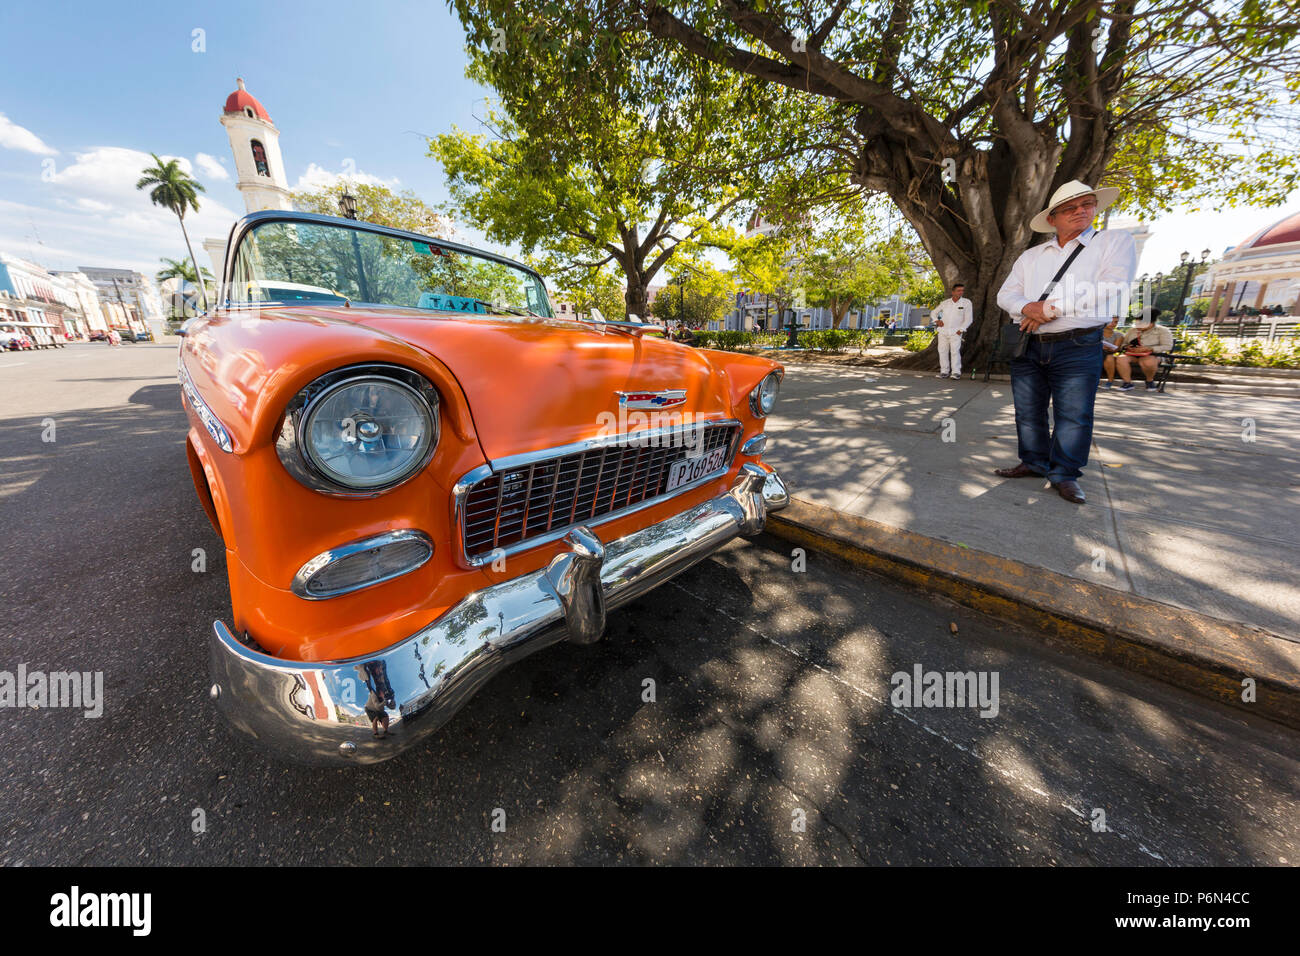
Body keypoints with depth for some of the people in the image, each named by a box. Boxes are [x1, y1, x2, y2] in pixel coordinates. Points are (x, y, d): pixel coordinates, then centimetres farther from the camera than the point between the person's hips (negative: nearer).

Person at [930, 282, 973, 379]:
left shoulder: (966, 302, 3)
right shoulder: (945, 303, 10)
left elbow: (968, 319, 0)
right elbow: (933, 313, 20)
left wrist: (960, 330, -9)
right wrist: (936, 320, 2)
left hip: (955, 331, -3)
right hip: (942, 331, 3)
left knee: (955, 351, -16)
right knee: (942, 350, 0)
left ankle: (956, 372, -15)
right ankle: (944, 371, 6)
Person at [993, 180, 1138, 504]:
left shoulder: (1115, 241, 7)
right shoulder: (1031, 255, 18)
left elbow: (1112, 289, -8)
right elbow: (1006, 294, 9)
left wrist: (1050, 308, -12)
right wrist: (1027, 308, -14)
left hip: (1077, 347, -3)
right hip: (1028, 346, 4)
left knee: (1073, 414, -4)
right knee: (1028, 411, 6)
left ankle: (1065, 474, 5)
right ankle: (1034, 462, 18)